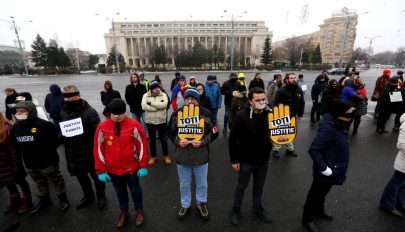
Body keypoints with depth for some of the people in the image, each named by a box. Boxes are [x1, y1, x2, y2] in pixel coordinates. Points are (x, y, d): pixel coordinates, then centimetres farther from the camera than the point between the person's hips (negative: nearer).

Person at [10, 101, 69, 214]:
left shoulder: (44, 124, -21)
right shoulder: (15, 127, 1)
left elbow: (56, 140, -15)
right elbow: (14, 144, 14)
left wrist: (47, 152, -14)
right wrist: (22, 154, 6)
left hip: (48, 162, -6)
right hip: (29, 164, 7)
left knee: (57, 181, 11)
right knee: (40, 184, 26)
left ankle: (63, 200, 30)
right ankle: (44, 201, 46)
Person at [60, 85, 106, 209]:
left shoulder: (89, 112, -18)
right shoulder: (63, 113, 2)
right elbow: (60, 130, 16)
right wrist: (61, 137, -5)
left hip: (90, 152, -6)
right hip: (72, 153, 6)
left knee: (96, 175, 12)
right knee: (80, 176, 22)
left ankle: (101, 196, 35)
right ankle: (88, 196, 45)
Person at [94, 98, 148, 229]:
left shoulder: (134, 125, -16)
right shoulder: (102, 127, -10)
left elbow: (142, 145, -11)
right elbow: (98, 149, -3)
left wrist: (143, 166, -10)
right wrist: (101, 170, -2)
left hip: (132, 168, -2)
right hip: (113, 169, 2)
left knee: (135, 190, 19)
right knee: (120, 192, 24)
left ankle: (139, 211, 42)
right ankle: (124, 212, 47)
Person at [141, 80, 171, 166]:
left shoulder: (163, 95, -3)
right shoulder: (146, 95, -2)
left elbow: (164, 104, -22)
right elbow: (144, 106, -18)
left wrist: (151, 103, -19)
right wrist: (157, 108, -20)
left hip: (161, 121, -1)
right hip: (150, 122, 1)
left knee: (164, 139, 10)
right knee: (152, 140, 14)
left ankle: (166, 156, 28)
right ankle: (153, 157, 30)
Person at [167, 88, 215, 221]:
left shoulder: (206, 113, -9)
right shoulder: (176, 114, -5)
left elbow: (213, 132, -2)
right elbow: (170, 132, 4)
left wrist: (203, 141, -18)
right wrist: (178, 141, -15)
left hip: (201, 156, -1)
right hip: (182, 156, 1)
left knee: (202, 183, 19)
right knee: (184, 184, 20)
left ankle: (201, 203, 46)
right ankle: (185, 205, 44)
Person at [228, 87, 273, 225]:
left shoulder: (270, 115, -7)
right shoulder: (242, 116, -19)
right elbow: (232, 139, -14)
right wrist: (234, 160, -12)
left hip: (263, 160, 4)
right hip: (246, 160, -3)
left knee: (259, 186, 22)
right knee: (242, 186, 15)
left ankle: (257, 208, 47)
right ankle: (236, 210, 38)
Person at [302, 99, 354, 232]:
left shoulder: (338, 124, -2)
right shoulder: (328, 128, -31)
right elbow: (313, 150, -33)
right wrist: (323, 168, -26)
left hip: (333, 171, 9)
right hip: (325, 173, -9)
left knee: (323, 193, 29)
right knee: (315, 195, 12)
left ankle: (319, 211, 52)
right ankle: (307, 219, 33)